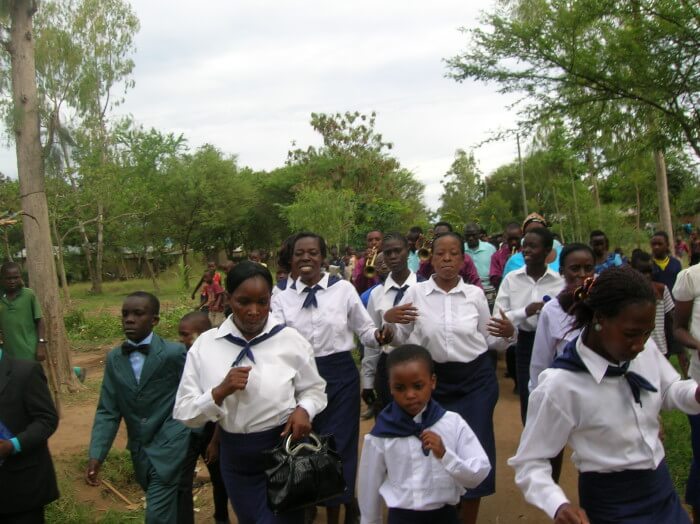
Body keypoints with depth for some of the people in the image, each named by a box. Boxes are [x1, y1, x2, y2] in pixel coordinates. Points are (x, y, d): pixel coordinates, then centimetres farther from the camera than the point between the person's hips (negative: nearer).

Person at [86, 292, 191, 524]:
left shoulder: (174, 352, -12)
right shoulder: (114, 359, 2)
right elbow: (107, 411, 1)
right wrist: (96, 455, -9)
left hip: (169, 447, -5)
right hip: (140, 451, 5)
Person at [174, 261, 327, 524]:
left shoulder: (290, 340, -10)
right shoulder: (205, 345, -8)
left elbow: (314, 389, 3)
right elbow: (184, 413, -7)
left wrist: (304, 409, -18)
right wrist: (220, 391, -24)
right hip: (235, 455, 3)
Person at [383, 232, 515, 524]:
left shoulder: (475, 294, -1)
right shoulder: (415, 293, -4)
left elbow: (489, 340, 6)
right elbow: (400, 340, 2)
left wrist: (508, 334, -14)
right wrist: (388, 320, -17)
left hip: (476, 379, 0)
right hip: (436, 380, 0)